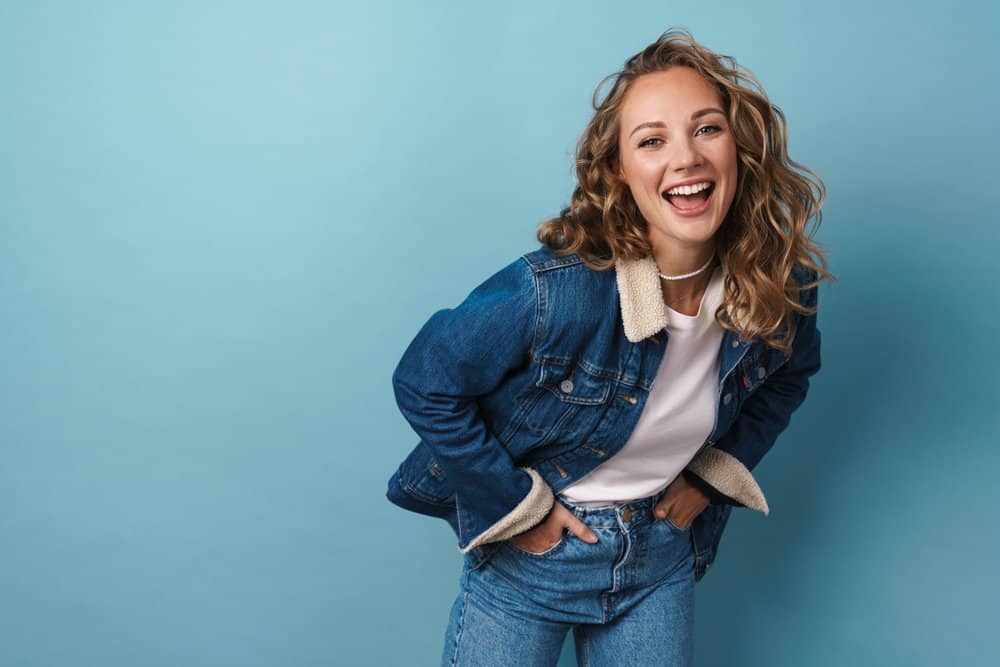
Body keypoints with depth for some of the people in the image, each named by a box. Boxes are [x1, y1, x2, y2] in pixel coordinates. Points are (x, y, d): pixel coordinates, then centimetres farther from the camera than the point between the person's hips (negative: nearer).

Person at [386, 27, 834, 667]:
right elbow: (424, 384, -18)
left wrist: (715, 474, 2)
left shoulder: (780, 288, -14)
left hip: (662, 554, 4)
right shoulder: (555, 290, -29)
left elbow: (786, 379, 9)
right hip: (531, 552, -3)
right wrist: (516, 507, -14)